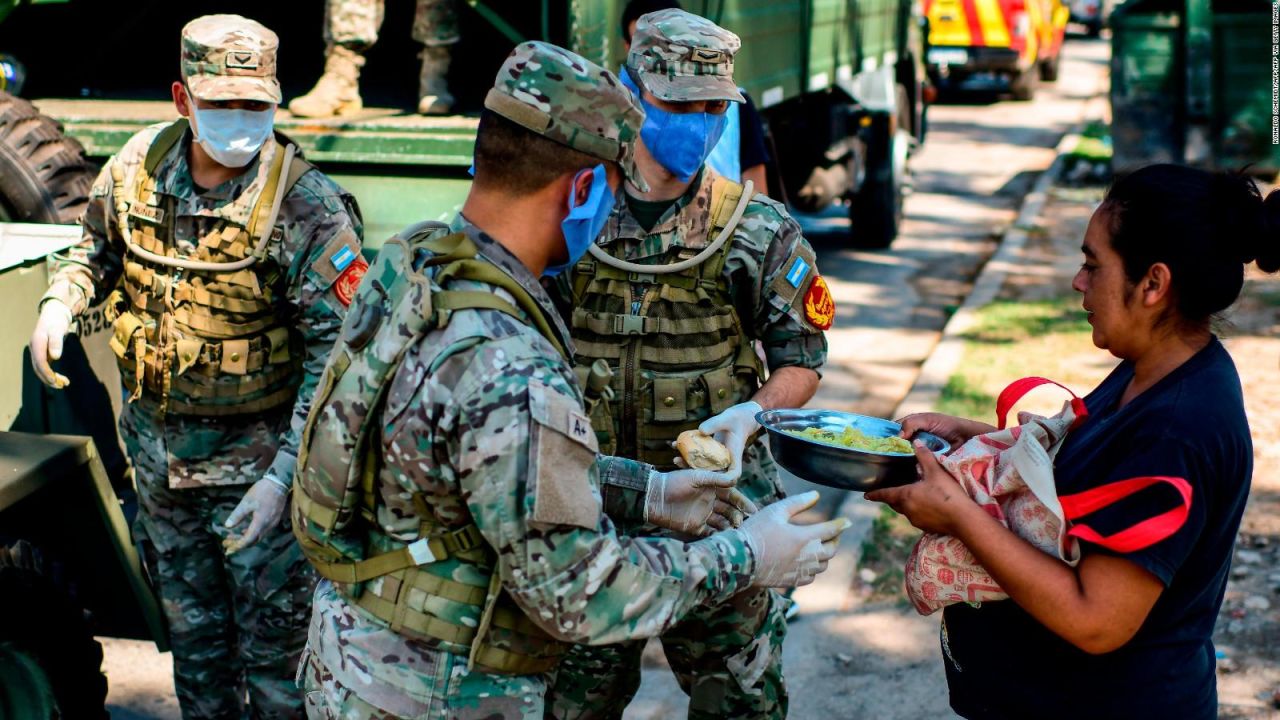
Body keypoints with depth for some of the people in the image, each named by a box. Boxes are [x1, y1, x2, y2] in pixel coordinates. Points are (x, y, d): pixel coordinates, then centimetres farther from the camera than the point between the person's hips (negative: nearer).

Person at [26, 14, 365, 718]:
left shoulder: (305, 206, -21)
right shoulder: (139, 164, -5)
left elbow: (338, 354, -23)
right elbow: (97, 246, 15)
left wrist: (284, 474, -28)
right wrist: (59, 301, -8)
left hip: (257, 461, -5)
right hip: (159, 449, 5)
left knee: (273, 640, 5)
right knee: (192, 631, 22)